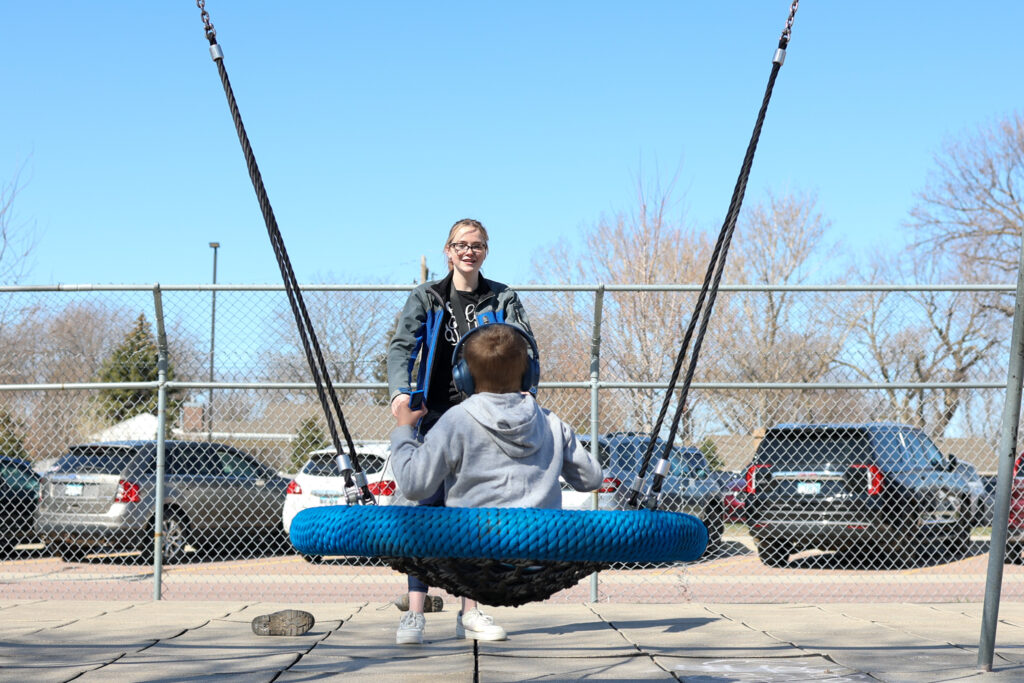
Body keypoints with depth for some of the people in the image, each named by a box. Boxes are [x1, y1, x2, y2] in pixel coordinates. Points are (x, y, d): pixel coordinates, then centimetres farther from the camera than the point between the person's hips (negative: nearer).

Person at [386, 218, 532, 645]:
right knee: (430, 507, -8)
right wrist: (400, 390, -26)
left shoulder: (503, 299, 9)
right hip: (437, 414, -1)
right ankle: (415, 613, -9)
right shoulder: (426, 297, 6)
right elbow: (402, 345, -6)